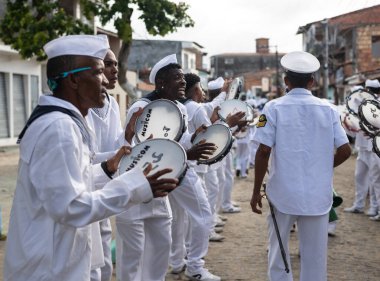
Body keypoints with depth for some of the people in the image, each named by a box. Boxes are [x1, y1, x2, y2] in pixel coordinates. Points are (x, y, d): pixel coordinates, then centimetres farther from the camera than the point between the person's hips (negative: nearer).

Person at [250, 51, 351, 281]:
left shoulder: (274, 108, -5)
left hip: (284, 193, -1)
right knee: (315, 257, 10)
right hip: (318, 195, 2)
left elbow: (264, 151, -11)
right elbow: (345, 151, -1)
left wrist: (256, 191, -3)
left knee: (278, 252, 15)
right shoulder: (328, 109, 1)